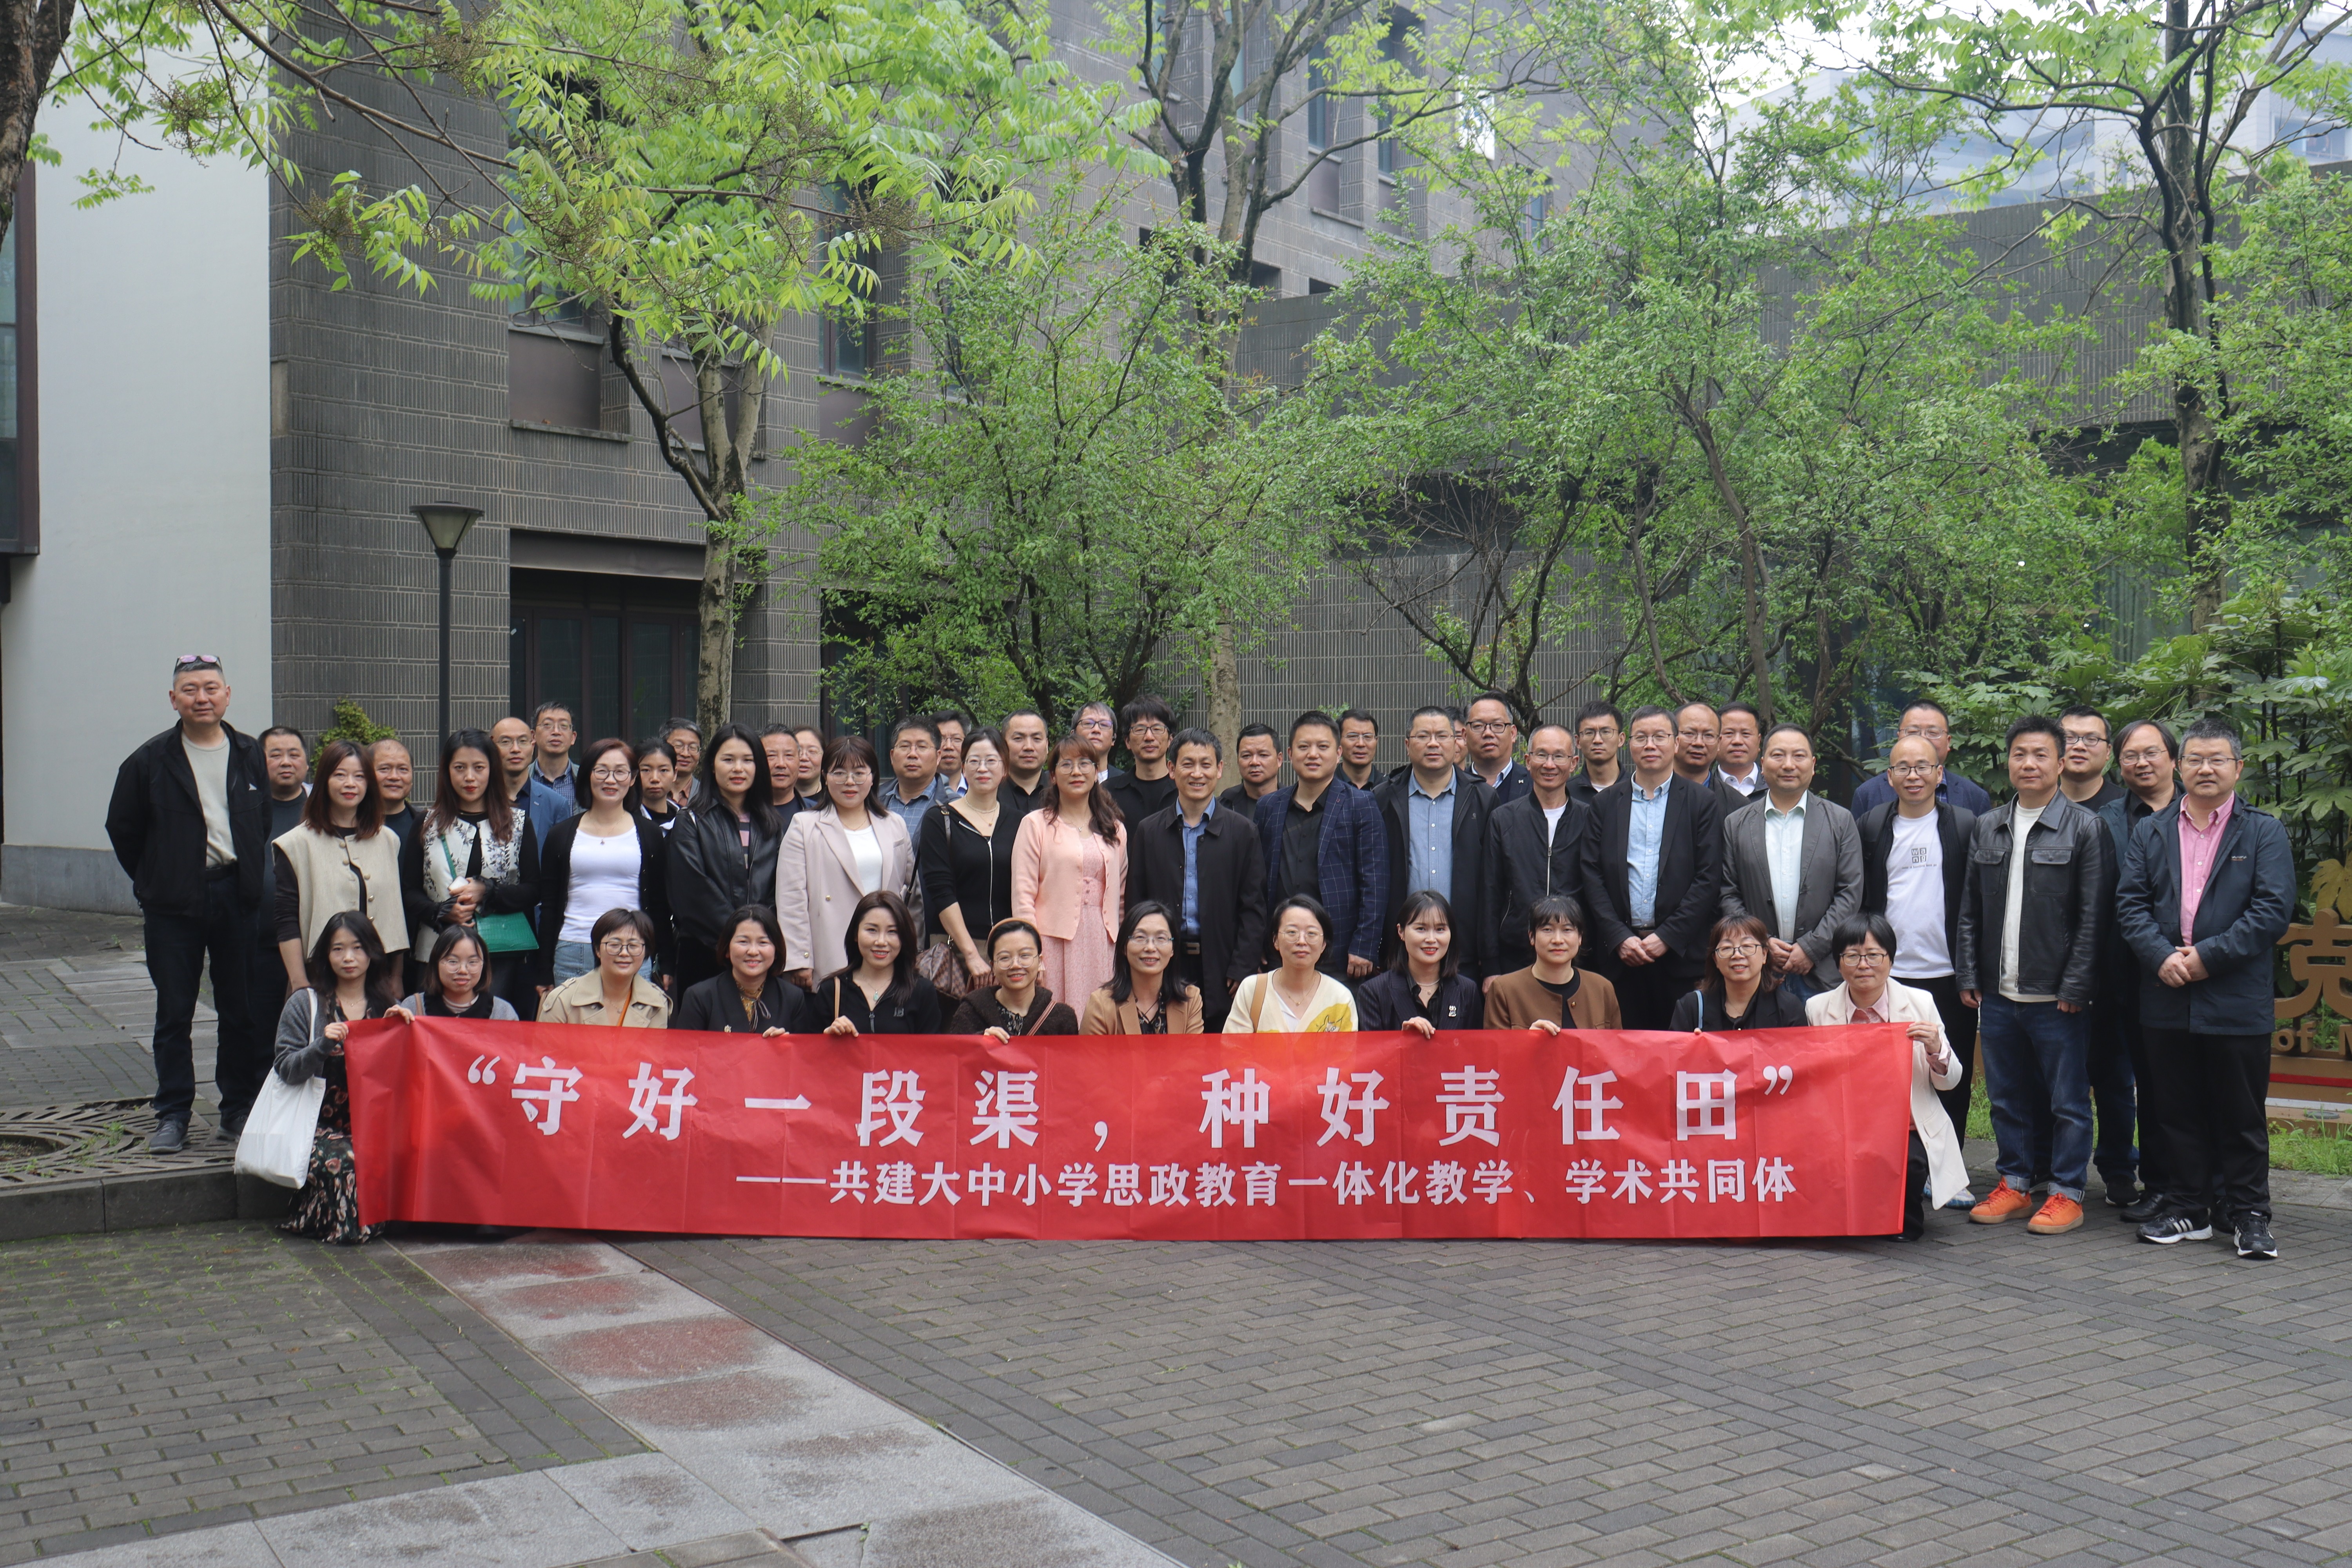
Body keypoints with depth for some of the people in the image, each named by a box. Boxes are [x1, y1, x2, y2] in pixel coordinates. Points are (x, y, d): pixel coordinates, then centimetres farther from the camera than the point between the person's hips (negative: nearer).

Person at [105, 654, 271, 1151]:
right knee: (174, 1013, 3)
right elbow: (122, 828, 8)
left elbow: (267, 824, 13)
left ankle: (240, 1108, 15)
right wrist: (154, 882, 6)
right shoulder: (150, 760, 0)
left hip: (237, 898, 2)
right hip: (174, 905, -1)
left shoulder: (251, 756, 6)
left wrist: (252, 879, 6)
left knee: (243, 1011, 5)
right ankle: (173, 1115, 12)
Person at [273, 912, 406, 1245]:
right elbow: (287, 1070, -3)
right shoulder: (305, 1004, 5)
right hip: (321, 1125, -3)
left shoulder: (387, 1005, 13)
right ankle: (335, 1225, -3)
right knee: (343, 1160, -34)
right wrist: (322, 1046, -20)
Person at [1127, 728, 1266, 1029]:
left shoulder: (1242, 830, 4)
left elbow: (1253, 908, 2)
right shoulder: (1149, 831, 9)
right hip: (1164, 970, 1)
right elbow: (1135, 905, 8)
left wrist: (1242, 970, -6)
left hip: (1221, 970, -1)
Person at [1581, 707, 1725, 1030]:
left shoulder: (1701, 803, 5)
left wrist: (1667, 937, -9)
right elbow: (1592, 876, 6)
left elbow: (1709, 879, -2)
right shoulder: (1605, 803, 11)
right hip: (1619, 954, 2)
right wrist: (1619, 938, -6)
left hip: (1680, 954, -1)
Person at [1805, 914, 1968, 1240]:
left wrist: (1935, 1050, -14)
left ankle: (1903, 1222, 3)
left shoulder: (1921, 1004, 0)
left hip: (1909, 1132, 0)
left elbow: (1949, 1082, 6)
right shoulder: (1818, 1010, 1)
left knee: (1907, 1164, -32)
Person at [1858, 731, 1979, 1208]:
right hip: (1888, 974, 1)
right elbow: (1856, 899, 9)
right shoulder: (1870, 826, 8)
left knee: (1952, 1077, 6)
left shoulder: (1965, 825, 4)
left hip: (1949, 976, -1)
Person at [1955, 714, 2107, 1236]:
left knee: (2067, 1099, 3)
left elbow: (2092, 915, -6)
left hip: (2055, 995, -4)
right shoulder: (1986, 827, 12)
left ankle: (2067, 1193, 13)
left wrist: (2075, 988, -11)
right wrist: (1969, 976, 7)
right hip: (1997, 994, 5)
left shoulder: (2083, 828, -2)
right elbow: (1970, 910, 14)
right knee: (2007, 1096, 12)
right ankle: (2014, 1183, 24)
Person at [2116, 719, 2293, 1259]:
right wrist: (2161, 956, -12)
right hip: (2167, 998, 3)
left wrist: (2208, 955, -15)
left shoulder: (2264, 832, 3)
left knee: (2242, 1114, 4)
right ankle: (2186, 1209, 19)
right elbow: (2130, 902, 5)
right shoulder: (2150, 832, 12)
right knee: (2176, 1110, 9)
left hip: (2237, 1001, -3)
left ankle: (2249, 1215, 14)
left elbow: (2274, 908, -7)